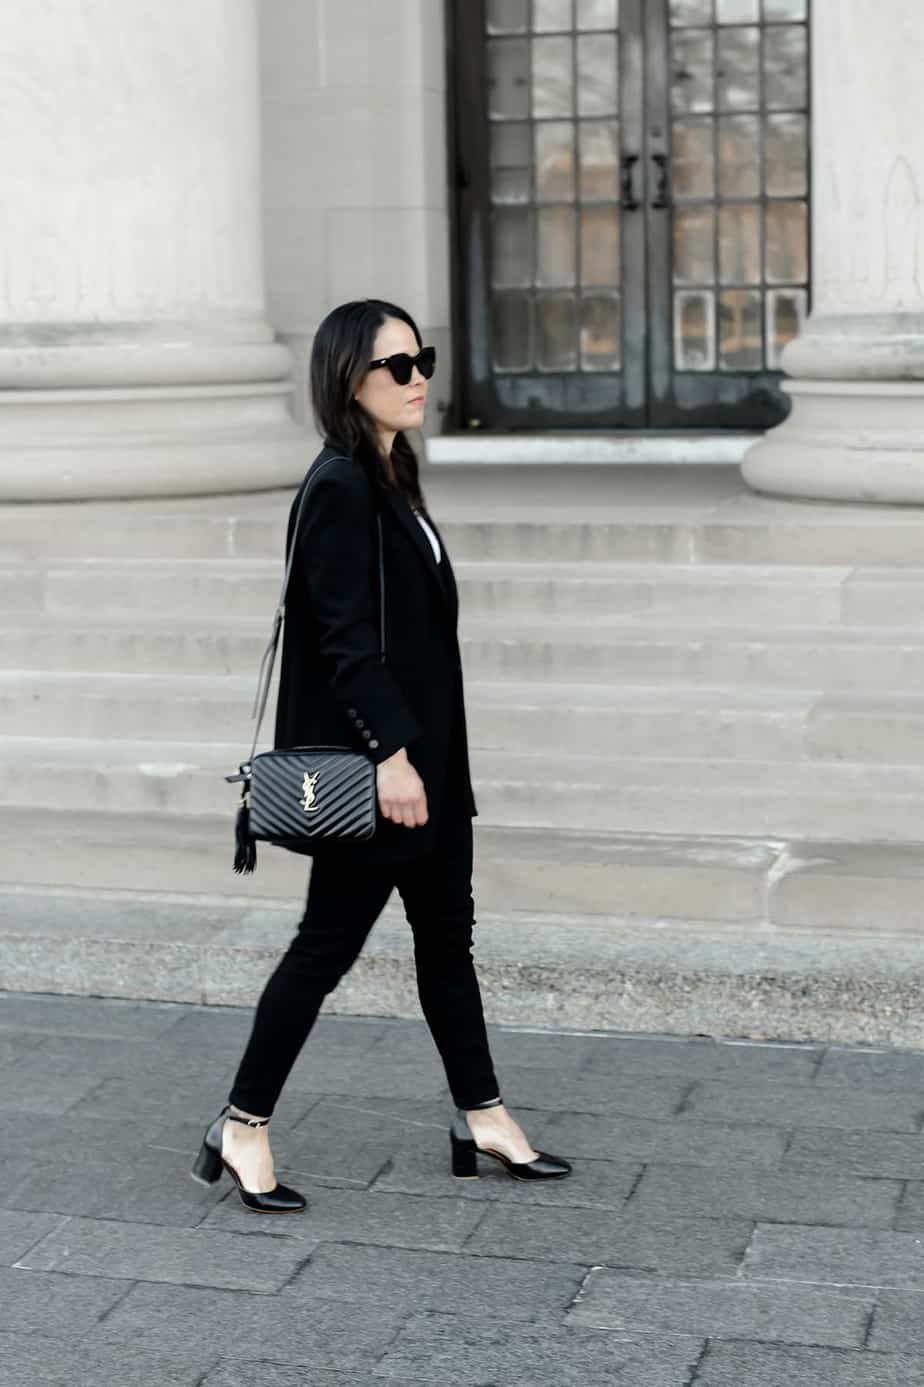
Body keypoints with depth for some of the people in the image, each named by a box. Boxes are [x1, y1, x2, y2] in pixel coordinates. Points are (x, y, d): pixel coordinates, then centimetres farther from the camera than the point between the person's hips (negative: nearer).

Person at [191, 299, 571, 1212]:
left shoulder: (390, 479, 13)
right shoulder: (339, 486, -16)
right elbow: (346, 635, -21)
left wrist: (421, 752, 20)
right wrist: (390, 752, -23)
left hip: (422, 750, 10)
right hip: (367, 759, -10)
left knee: (446, 933, 15)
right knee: (328, 941, 0)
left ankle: (481, 1119, 25)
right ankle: (242, 1129, 12)